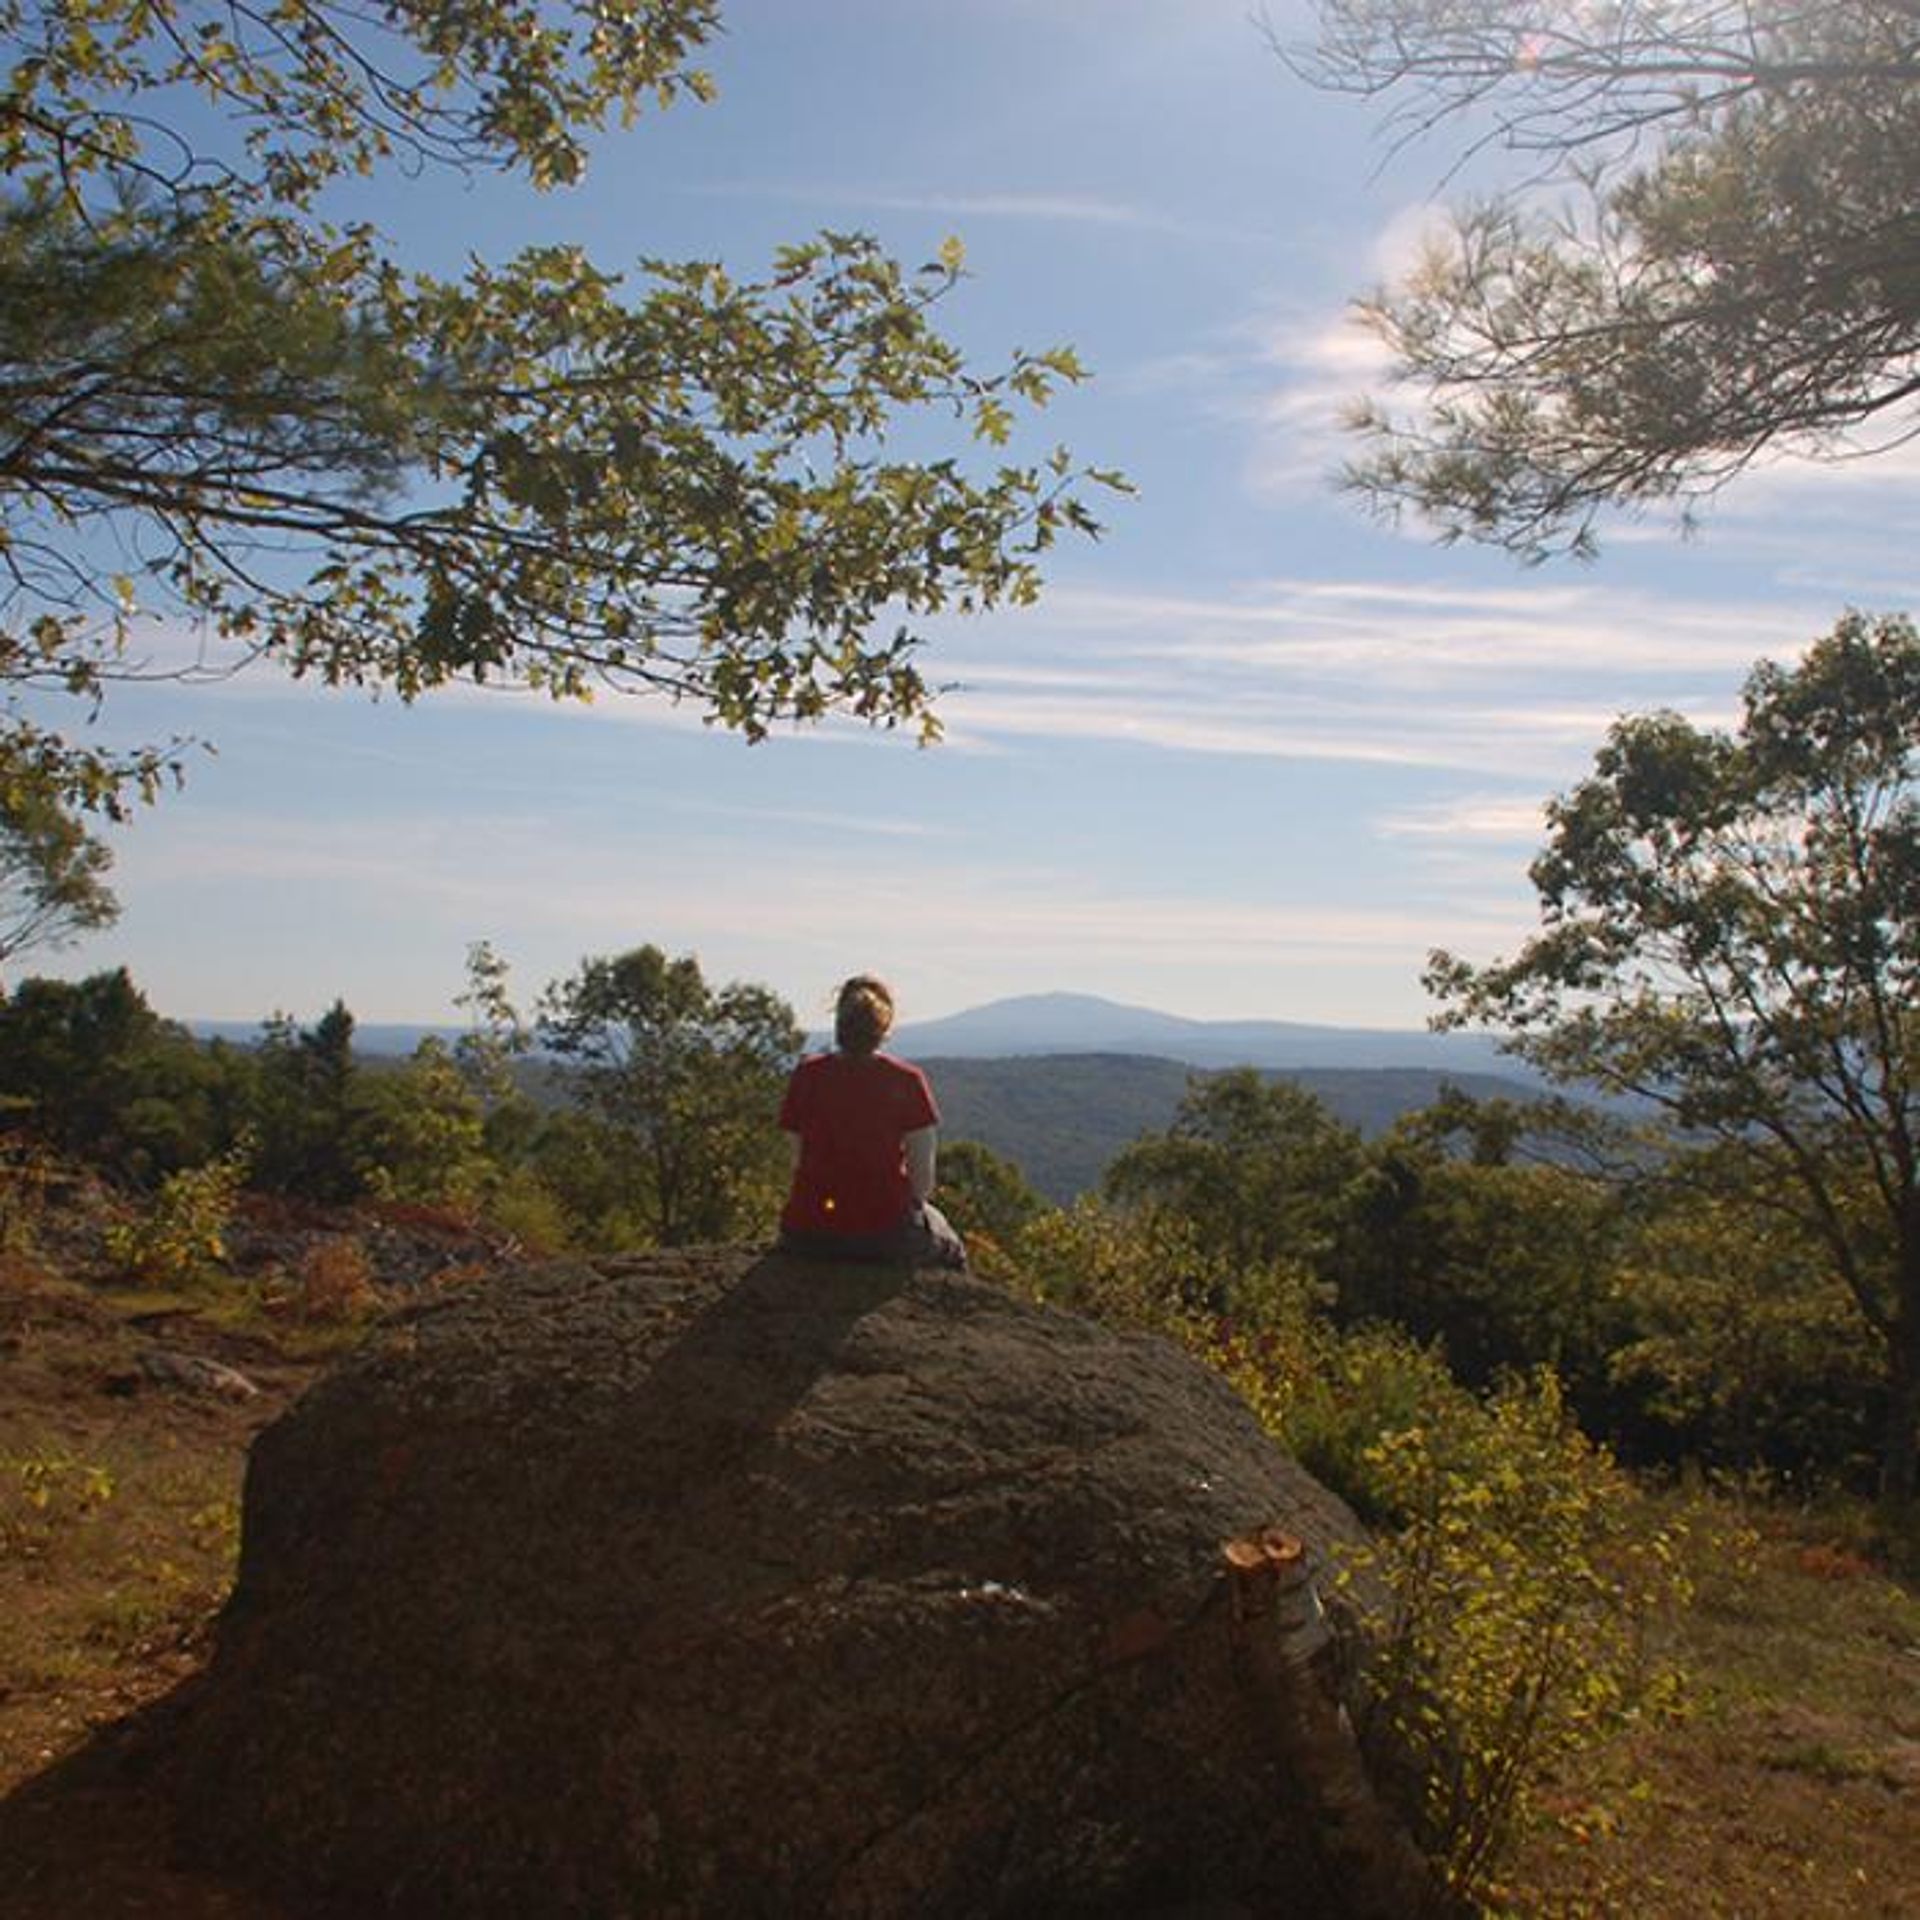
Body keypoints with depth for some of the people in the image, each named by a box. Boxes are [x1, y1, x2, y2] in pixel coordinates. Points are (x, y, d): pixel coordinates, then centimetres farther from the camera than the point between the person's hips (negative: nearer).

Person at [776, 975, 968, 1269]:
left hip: (807, 1236, 3)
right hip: (884, 1234, -3)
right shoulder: (906, 1080, -8)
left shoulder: (806, 1074, -1)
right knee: (949, 1248, 29)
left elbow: (799, 1160, 4)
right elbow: (923, 1178, -7)